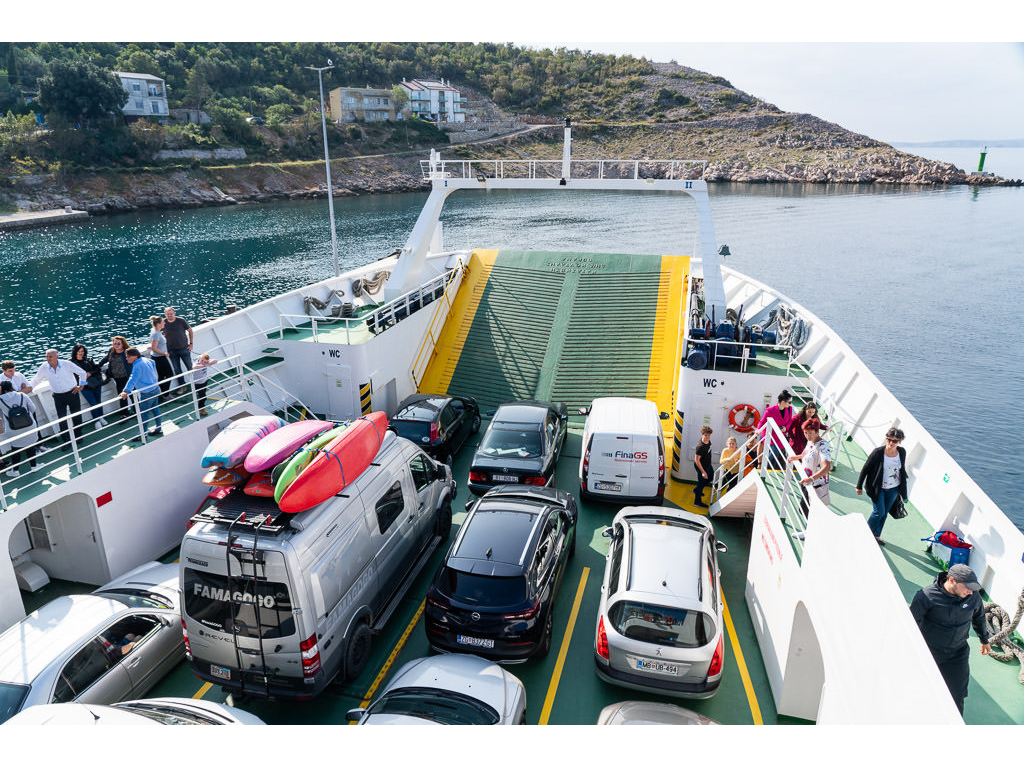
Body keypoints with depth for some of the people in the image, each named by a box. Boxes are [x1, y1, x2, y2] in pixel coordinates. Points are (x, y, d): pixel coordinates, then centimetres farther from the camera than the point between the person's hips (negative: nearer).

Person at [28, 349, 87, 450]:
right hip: (58, 396, 2)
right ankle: (67, 441, 6)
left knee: (76, 416, 9)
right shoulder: (44, 367, -4)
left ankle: (78, 436, 28)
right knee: (62, 419, -1)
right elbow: (35, 381, 12)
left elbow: (82, 373, 0)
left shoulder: (67, 364, -11)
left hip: (72, 393, -2)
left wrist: (80, 386, -1)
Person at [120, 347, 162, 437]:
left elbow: (133, 379, -34)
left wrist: (126, 391, -43)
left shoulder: (137, 366, -23)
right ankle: (158, 429, 29)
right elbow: (153, 363, 26)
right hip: (155, 389, 10)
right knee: (155, 409, 19)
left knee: (144, 413, -1)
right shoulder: (146, 360, 5)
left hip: (147, 393, -10)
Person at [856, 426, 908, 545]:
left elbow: (902, 470, 7)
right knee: (879, 512, -4)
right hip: (878, 488, -4)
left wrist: (902, 490, 12)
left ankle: (877, 535, 34)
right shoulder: (878, 452, -22)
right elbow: (865, 469, -12)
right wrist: (859, 486, -7)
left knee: (885, 513, 16)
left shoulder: (902, 452, -9)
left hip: (893, 489, 4)